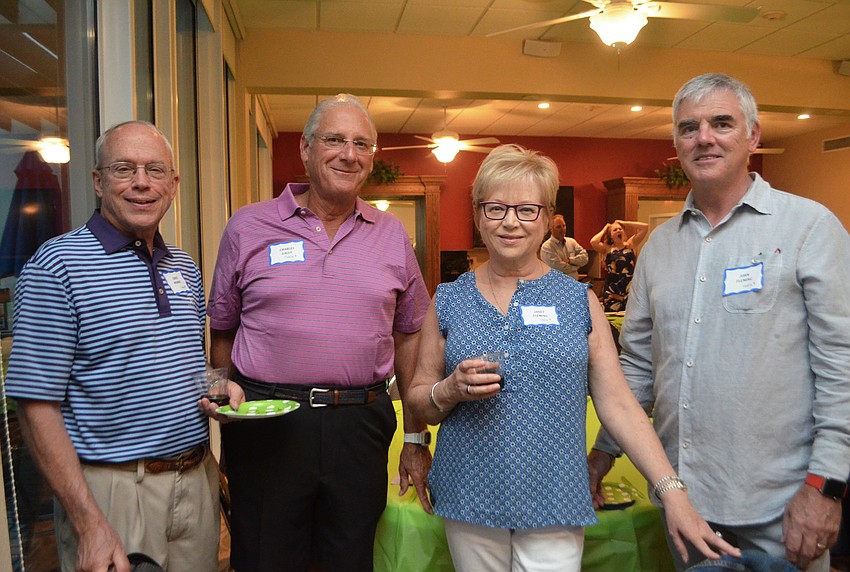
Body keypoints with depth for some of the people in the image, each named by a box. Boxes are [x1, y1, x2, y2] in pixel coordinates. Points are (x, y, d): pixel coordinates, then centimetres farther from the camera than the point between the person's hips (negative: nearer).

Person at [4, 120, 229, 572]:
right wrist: (90, 525, -18)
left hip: (198, 480, 6)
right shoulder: (58, 265, -11)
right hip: (113, 490, -6)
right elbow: (37, 408, -14)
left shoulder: (185, 268, 8)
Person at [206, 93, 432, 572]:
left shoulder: (392, 235, 6)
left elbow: (408, 336, 9)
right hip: (265, 422, -1)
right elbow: (222, 332, 9)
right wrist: (228, 401, 0)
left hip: (360, 424, 2)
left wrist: (415, 438, 9)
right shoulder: (248, 227, 1)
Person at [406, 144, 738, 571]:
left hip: (555, 505, -1)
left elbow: (618, 404, -2)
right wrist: (451, 390, -15)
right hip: (469, 503, 1)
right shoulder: (448, 301, 2)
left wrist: (672, 491, -9)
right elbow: (419, 402, 6)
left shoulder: (581, 302, 1)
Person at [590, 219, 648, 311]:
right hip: (612, 292, -1)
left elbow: (645, 227, 1)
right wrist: (604, 230, 2)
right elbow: (593, 242, -16)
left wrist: (624, 223, 7)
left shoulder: (630, 245, 8)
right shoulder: (607, 249, 4)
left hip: (630, 290, 1)